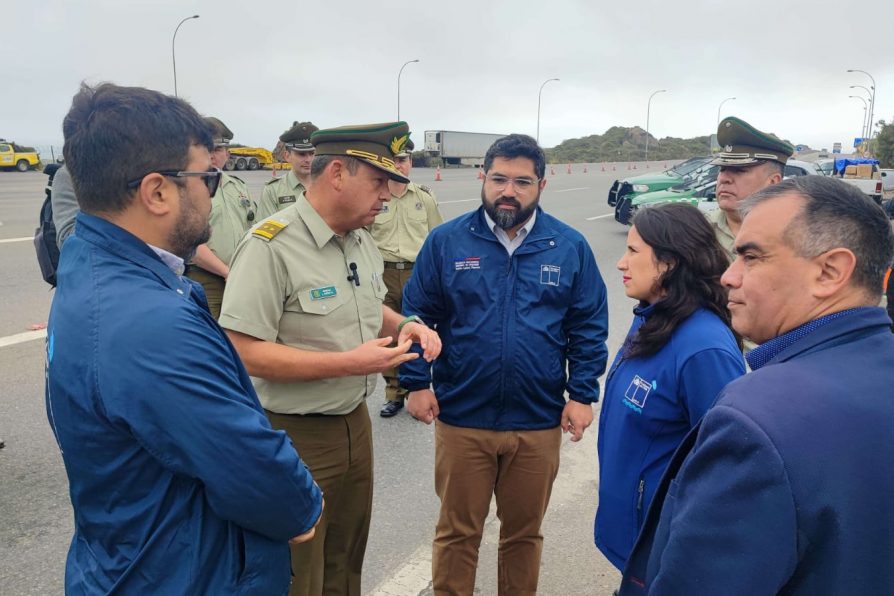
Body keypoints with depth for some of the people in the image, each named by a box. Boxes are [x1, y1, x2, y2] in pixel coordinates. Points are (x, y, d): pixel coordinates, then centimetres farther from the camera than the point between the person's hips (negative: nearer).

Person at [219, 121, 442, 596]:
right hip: (294, 437, -7)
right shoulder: (271, 247, -21)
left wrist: (404, 326, -3)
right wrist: (348, 363, -26)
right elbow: (245, 353, -24)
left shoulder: (363, 241, 5)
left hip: (356, 422, 8)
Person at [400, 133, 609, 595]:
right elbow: (416, 314, 1)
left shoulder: (570, 247, -1)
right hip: (461, 417, -1)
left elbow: (589, 326, 3)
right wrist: (416, 381, -6)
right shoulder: (446, 241, -4)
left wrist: (583, 393, -3)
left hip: (539, 422, 1)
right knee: (456, 531, 15)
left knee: (524, 531, 20)